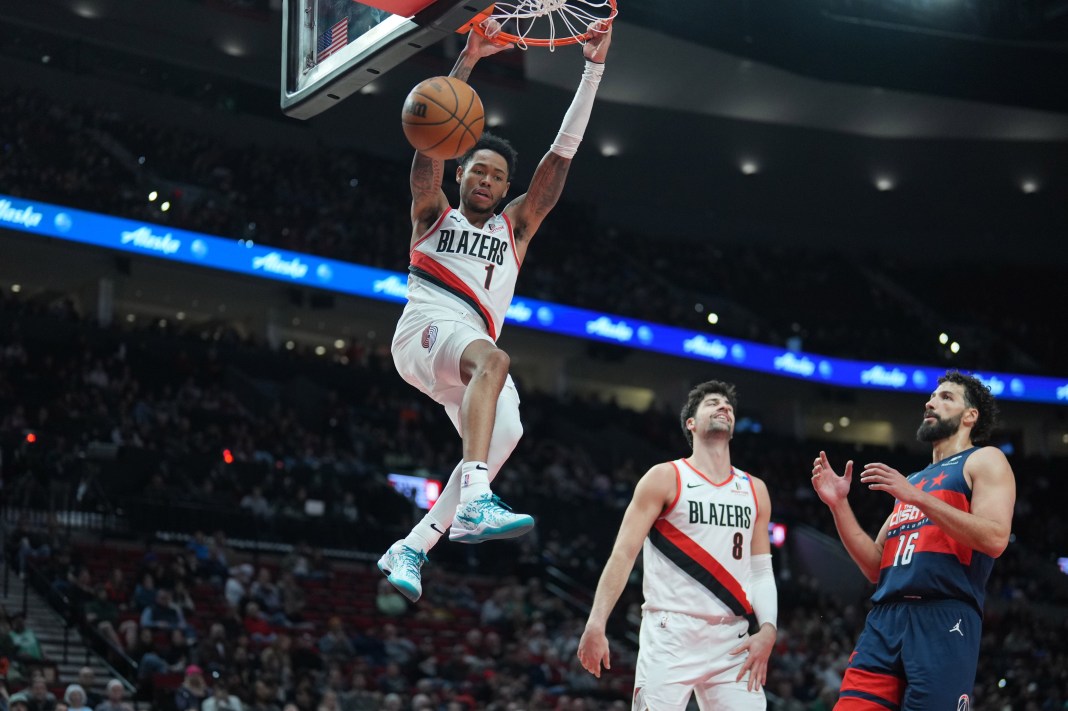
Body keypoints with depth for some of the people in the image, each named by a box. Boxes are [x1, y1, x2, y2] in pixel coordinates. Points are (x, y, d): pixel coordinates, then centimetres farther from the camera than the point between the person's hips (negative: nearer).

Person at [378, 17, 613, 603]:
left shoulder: (515, 229, 25)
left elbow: (562, 153, 17)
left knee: (504, 432, -22)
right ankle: (474, 504, -54)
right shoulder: (434, 214, 18)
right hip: (423, 332, -5)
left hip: (472, 347, 5)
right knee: (492, 359, -35)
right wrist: (467, 59, -7)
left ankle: (410, 549, -13)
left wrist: (593, 68, 11)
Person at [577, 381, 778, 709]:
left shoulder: (754, 490, 15)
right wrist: (596, 623, -15)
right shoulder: (665, 478, 1)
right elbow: (623, 555, -4)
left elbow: (761, 572, 16)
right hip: (671, 634, -4)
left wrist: (768, 630, -1)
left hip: (734, 642, 5)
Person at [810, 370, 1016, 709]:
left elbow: (995, 538, -11)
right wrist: (839, 505, 12)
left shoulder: (984, 461, 8)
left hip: (944, 618, -6)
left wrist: (917, 497, -13)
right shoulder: (913, 481, 29)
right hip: (885, 620, 6)